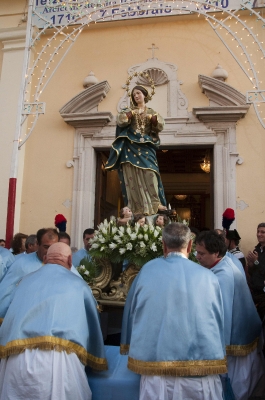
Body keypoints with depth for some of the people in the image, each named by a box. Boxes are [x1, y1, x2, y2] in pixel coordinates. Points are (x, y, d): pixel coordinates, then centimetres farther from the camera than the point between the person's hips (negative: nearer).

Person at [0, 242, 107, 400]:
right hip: (57, 360, -3)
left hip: (16, 359, 4)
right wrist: (97, 361, 35)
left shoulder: (26, 280, 20)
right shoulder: (78, 285, 11)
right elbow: (93, 325, 20)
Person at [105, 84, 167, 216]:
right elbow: (120, 120, -3)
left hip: (146, 146, 0)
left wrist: (149, 116, -9)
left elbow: (160, 125, 0)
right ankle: (137, 207, -6)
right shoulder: (130, 110, 15)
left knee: (149, 171, -16)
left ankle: (155, 203, -14)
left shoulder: (152, 112, 17)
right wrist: (133, 112, -9)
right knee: (133, 175, -7)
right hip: (131, 146, 0)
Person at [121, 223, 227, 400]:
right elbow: (219, 322, 12)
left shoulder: (147, 271, 0)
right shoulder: (208, 277, -1)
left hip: (157, 370, 0)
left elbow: (130, 313, 12)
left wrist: (131, 349, 31)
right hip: (202, 371, 1)